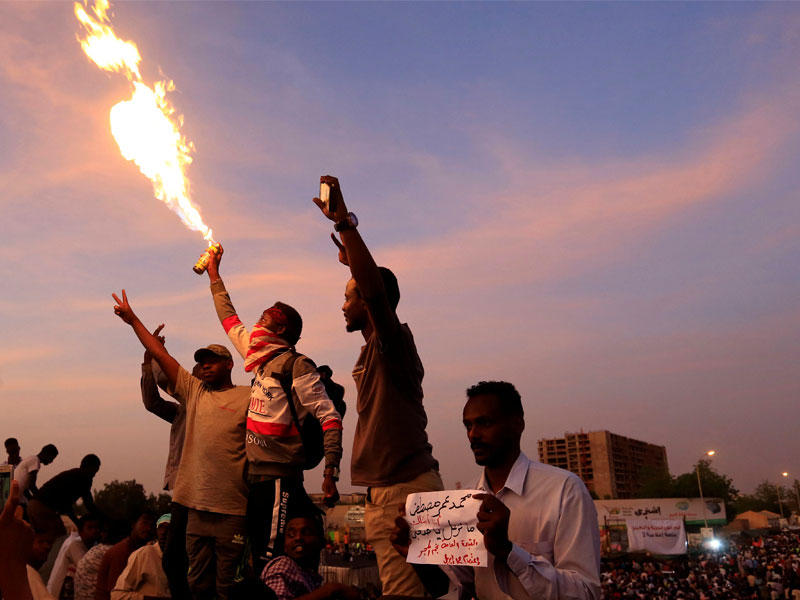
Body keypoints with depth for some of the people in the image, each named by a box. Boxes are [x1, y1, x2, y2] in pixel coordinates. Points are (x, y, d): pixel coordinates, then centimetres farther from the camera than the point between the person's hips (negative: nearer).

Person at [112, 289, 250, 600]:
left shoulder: (248, 397, -1)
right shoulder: (194, 391, 14)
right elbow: (160, 354, 16)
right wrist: (133, 319, 18)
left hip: (232, 508, -5)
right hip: (197, 504, 5)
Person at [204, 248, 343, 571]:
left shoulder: (297, 366, -9)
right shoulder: (259, 358, 13)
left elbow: (330, 418, -12)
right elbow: (230, 321, 27)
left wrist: (330, 474, -19)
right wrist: (213, 273, 33)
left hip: (279, 478, -8)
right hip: (255, 475, 8)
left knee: (272, 561, -11)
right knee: (259, 558, 12)